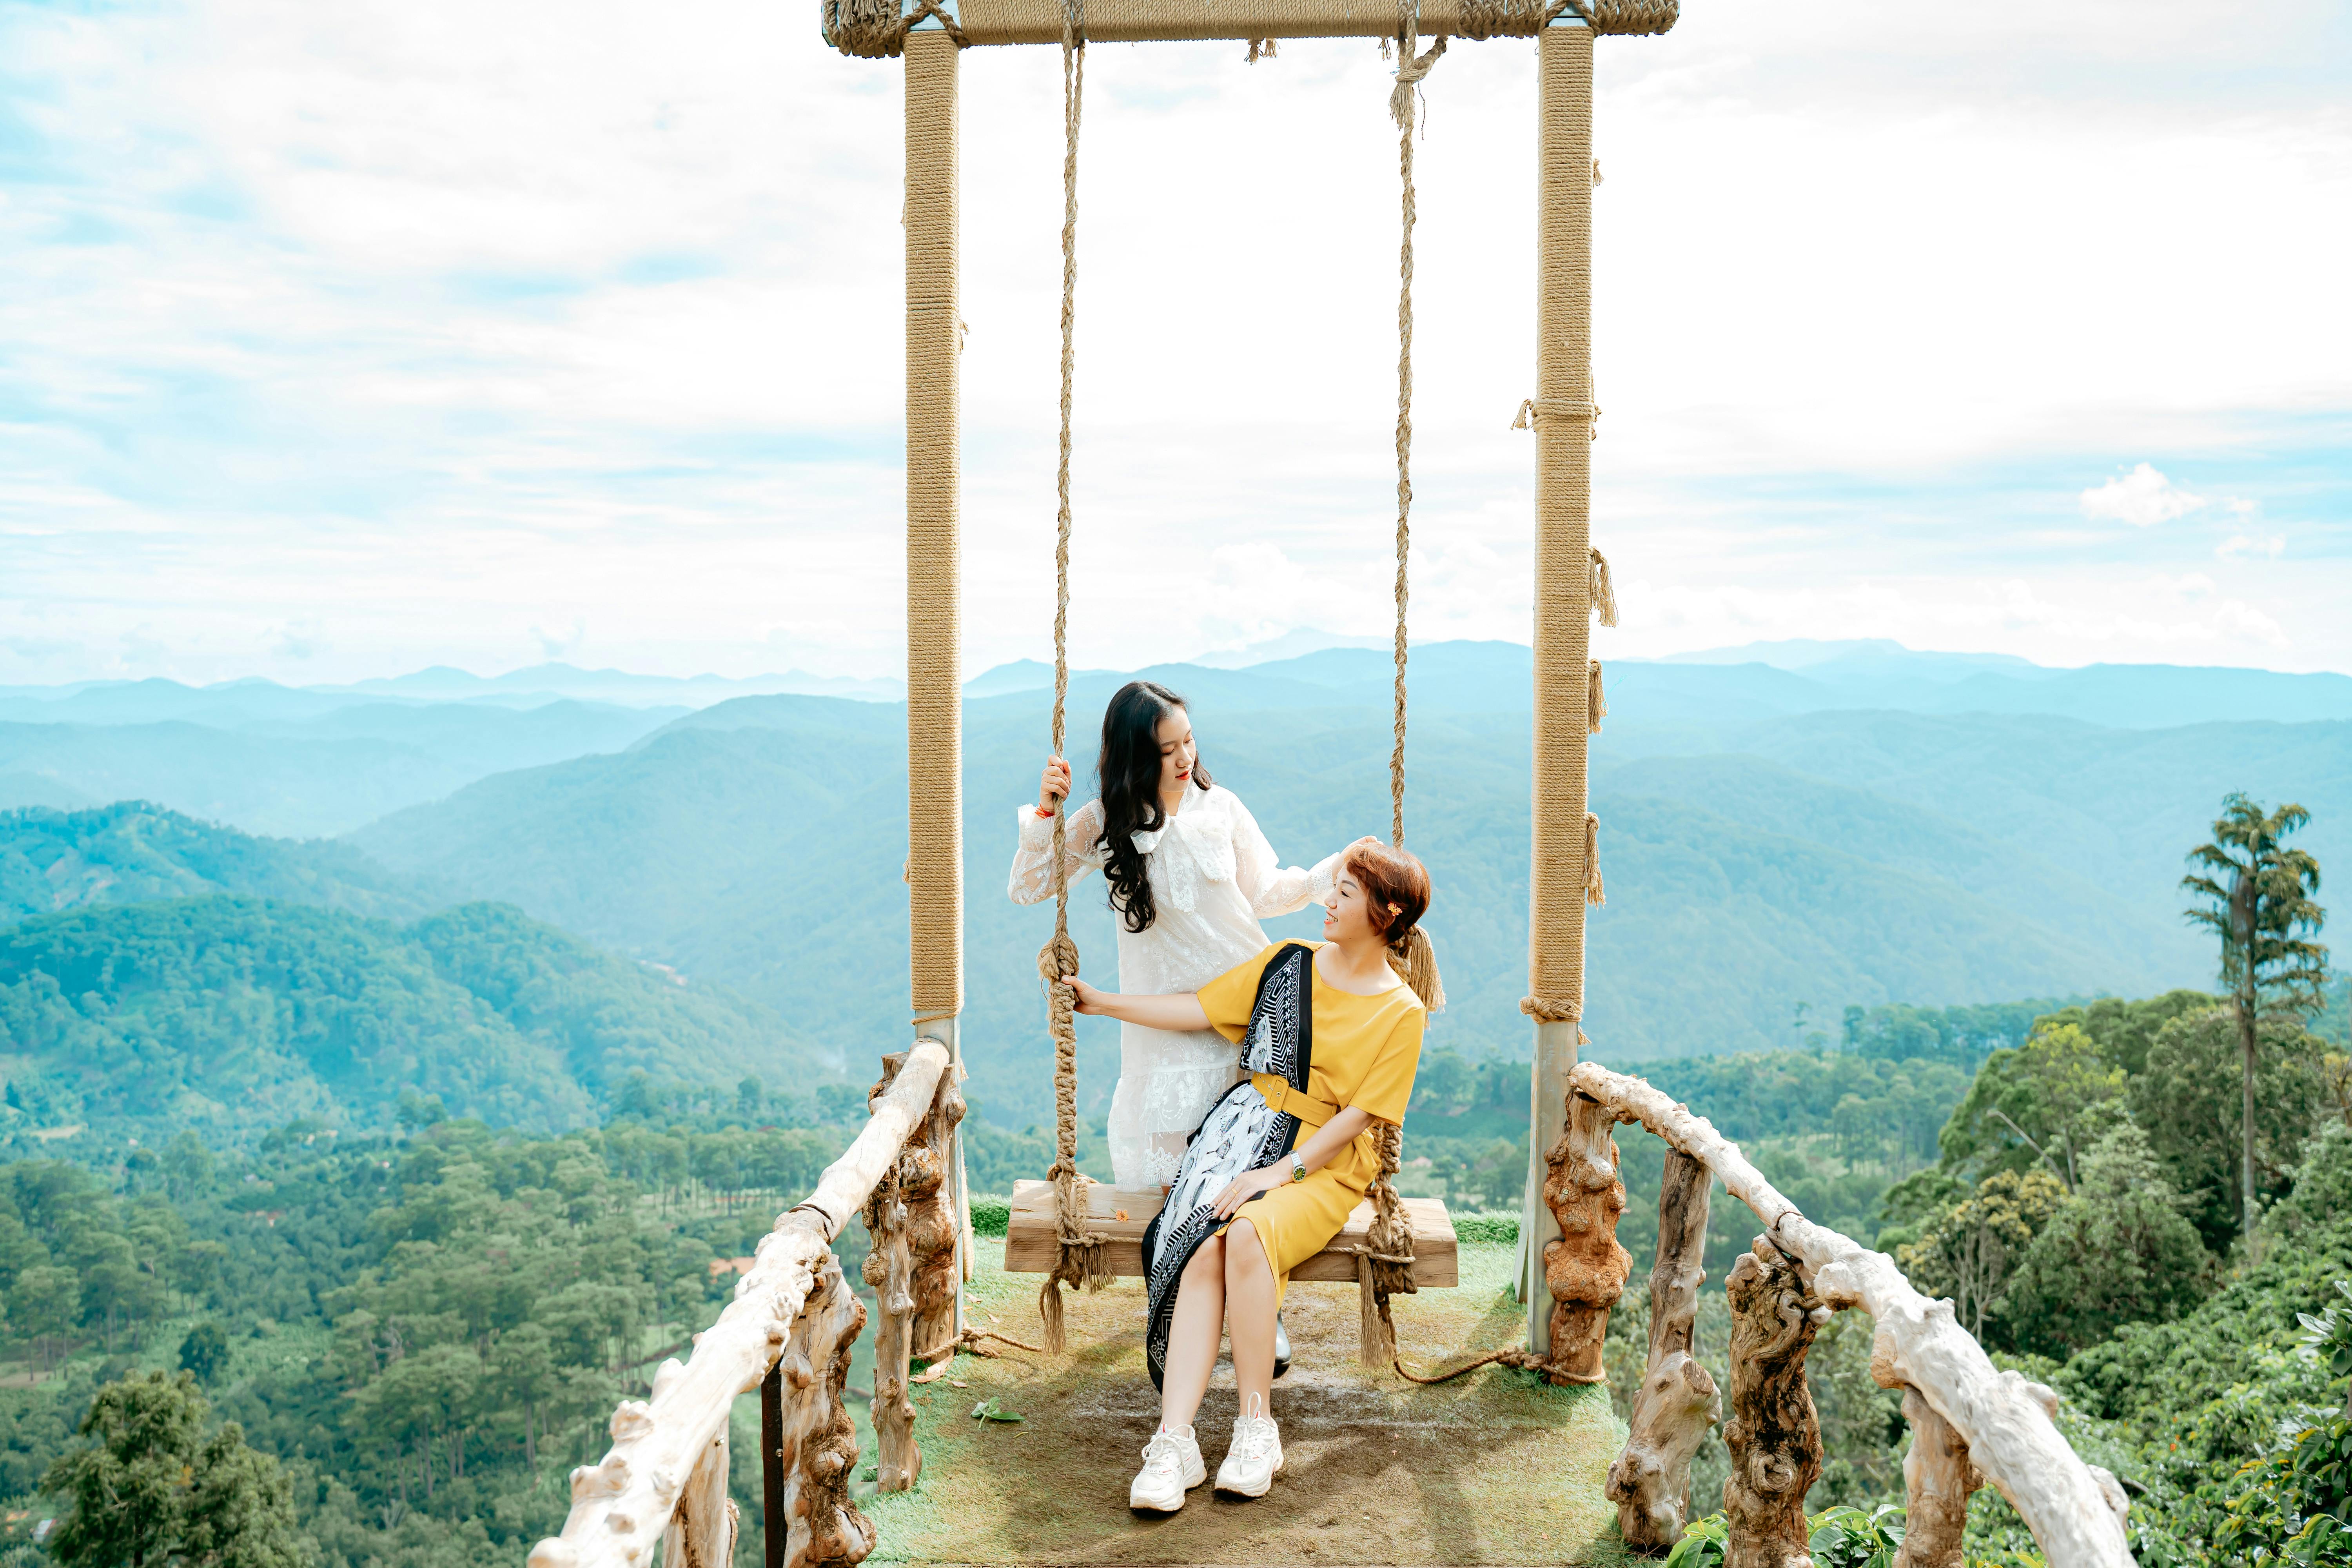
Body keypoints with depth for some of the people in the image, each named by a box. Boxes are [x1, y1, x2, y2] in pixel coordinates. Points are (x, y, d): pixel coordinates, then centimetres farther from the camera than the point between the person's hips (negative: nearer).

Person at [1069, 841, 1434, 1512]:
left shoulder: (1401, 1014, -2)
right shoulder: (1288, 962, 9)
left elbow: (1356, 1116, -8)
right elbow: (1198, 1009, 12)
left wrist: (1281, 1172, -18)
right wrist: (1101, 1002, 10)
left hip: (1326, 1163, -3)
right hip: (1247, 1130, 3)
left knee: (1247, 1234, -34)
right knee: (1202, 1248, -27)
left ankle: (1255, 1427, -21)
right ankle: (1174, 1441, -31)